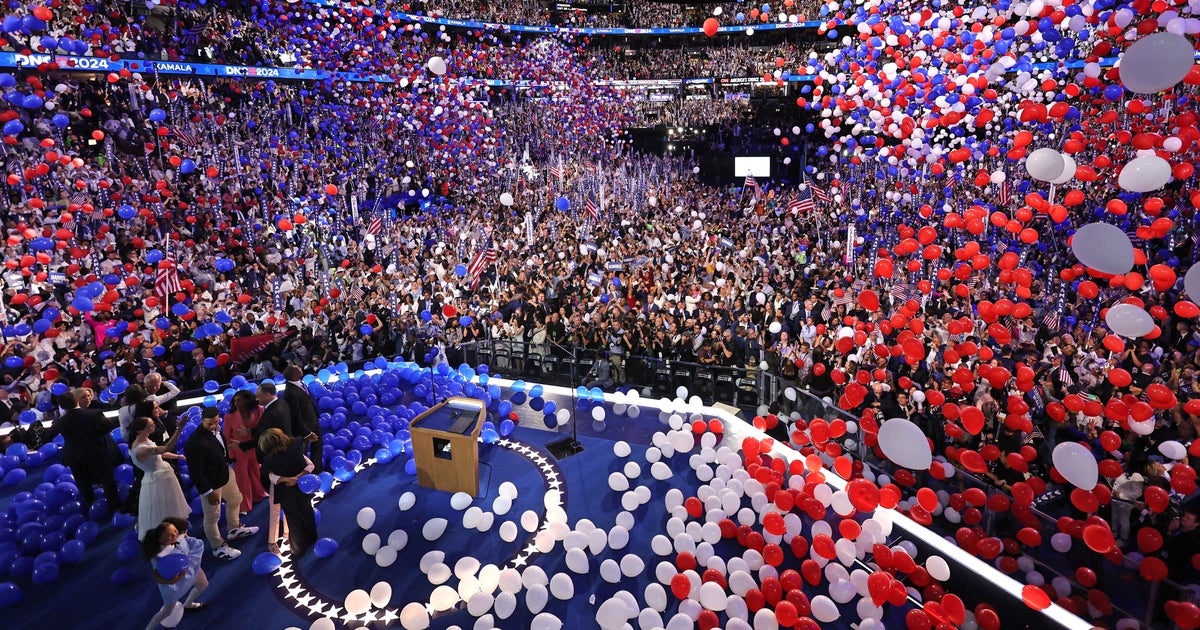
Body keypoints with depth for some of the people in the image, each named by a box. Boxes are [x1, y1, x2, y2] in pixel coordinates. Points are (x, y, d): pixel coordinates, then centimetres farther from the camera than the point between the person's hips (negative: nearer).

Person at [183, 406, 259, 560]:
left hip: (225, 473, 9)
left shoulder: (216, 429, -10)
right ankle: (218, 547, 33)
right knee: (212, 517, 11)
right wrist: (208, 492, -20)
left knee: (235, 499, 28)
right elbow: (196, 471, -26)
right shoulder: (195, 442, -33)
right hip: (210, 483, -9)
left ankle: (234, 529, 53)